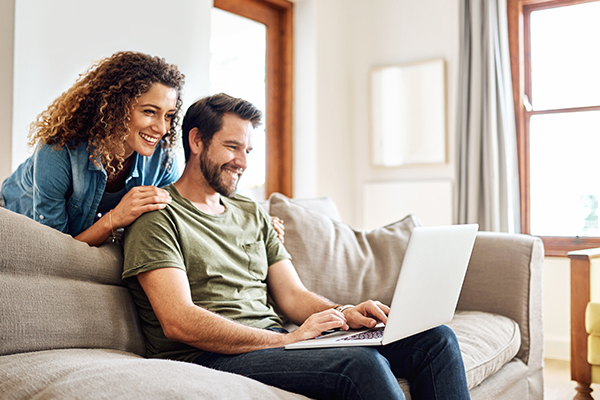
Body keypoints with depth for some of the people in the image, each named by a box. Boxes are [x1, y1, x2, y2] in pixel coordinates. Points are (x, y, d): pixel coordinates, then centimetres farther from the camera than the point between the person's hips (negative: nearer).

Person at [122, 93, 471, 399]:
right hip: (208, 357, -7)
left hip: (277, 341, 7)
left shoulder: (252, 215, 21)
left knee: (437, 338, -7)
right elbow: (179, 322, -15)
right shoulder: (159, 216, -2)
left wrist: (345, 313, -6)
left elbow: (293, 295, 17)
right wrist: (287, 339, -20)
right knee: (362, 365, -32)